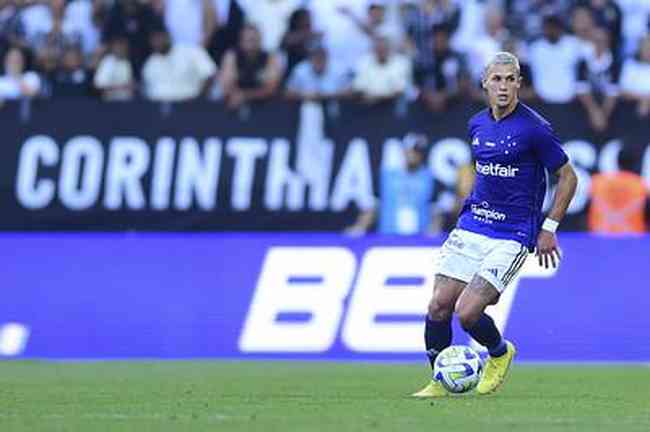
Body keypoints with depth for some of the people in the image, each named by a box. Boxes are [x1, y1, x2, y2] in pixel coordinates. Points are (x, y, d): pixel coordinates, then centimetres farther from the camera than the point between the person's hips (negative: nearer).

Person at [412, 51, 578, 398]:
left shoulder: (533, 128, -12)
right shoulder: (477, 125, 8)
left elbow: (567, 177, -5)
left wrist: (548, 229, -7)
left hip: (511, 236, -6)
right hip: (470, 228, 6)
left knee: (467, 312, -15)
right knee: (438, 306, -3)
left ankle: (500, 354, 16)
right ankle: (440, 382, 13)